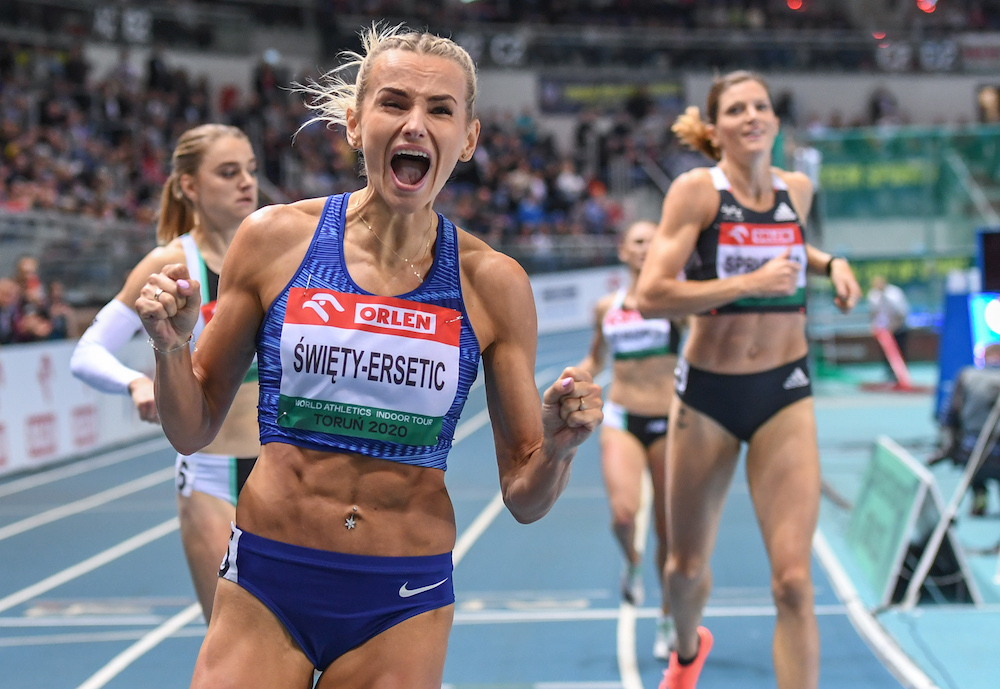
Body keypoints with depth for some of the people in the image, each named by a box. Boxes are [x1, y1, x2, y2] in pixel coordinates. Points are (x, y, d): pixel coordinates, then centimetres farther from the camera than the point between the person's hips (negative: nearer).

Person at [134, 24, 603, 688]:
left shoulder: (494, 283, -4)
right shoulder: (275, 238, -4)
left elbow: (524, 498, 1)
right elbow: (194, 430, 5)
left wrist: (558, 445, -19)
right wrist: (170, 345, -13)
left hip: (402, 607, 0)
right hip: (265, 587, 0)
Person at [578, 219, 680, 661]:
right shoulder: (607, 306, 8)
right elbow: (595, 360, 22)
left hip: (669, 422, -1)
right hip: (621, 420, 1)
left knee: (668, 529, 4)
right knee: (623, 513, -22)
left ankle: (668, 619, 23)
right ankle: (631, 561, 14)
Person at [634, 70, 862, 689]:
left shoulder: (797, 189, 2)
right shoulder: (697, 189, -11)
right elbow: (651, 296, -20)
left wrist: (830, 263, 6)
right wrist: (750, 283, -24)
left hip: (784, 393, 2)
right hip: (708, 392, -1)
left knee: (793, 580, -12)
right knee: (687, 568, 16)